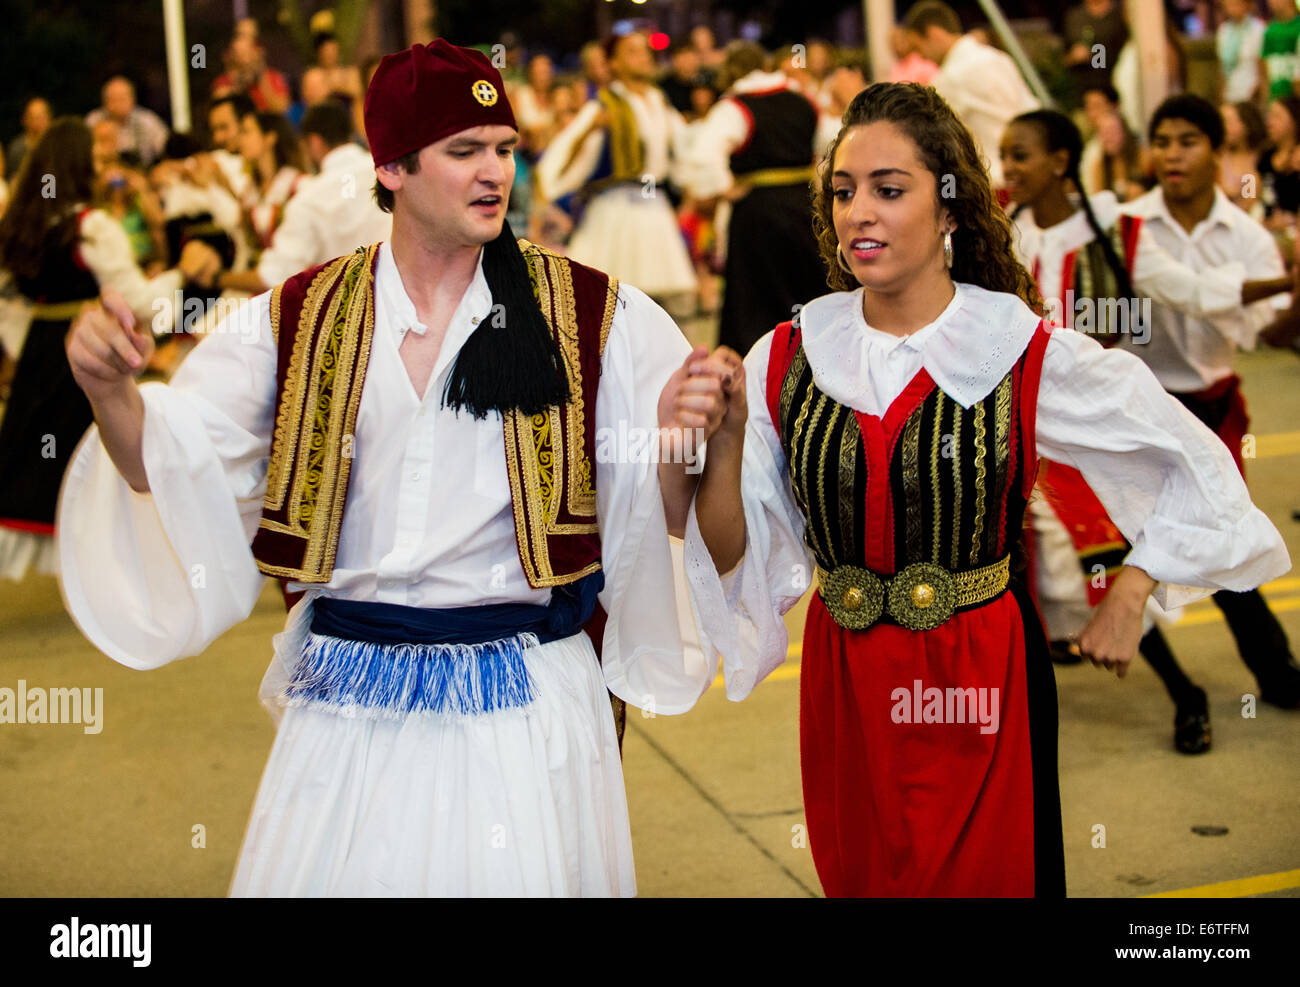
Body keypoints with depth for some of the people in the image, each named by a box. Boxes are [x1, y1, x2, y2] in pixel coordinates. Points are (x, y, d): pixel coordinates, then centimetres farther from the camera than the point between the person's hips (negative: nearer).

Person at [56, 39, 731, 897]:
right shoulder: (299, 318, 4)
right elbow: (162, 466, 3)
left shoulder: (592, 316, -1)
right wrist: (110, 388, -17)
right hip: (349, 708, 2)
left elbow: (663, 515, -2)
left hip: (525, 696, -1)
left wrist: (681, 439, -23)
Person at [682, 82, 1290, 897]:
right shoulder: (787, 360, -2)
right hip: (845, 687, 3)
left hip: (984, 684, -3)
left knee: (986, 878, 7)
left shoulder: (1031, 358, -9)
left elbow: (1195, 463, 3)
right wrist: (725, 440, -20)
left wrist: (1129, 601, 0)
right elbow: (733, 554, -4)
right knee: (859, 877, 17)